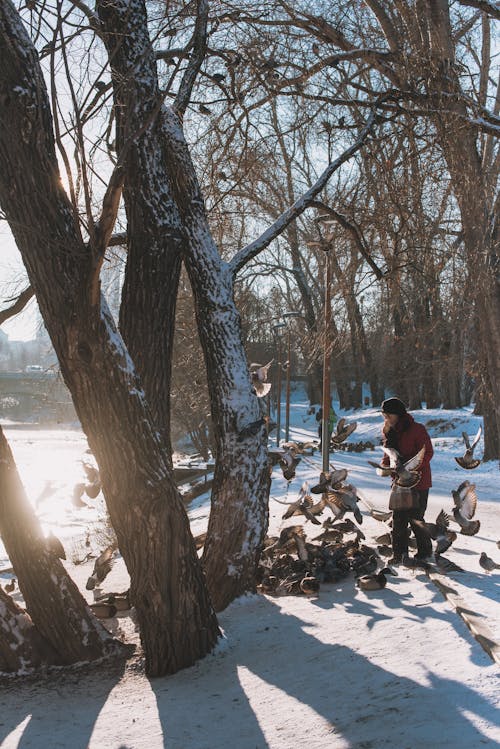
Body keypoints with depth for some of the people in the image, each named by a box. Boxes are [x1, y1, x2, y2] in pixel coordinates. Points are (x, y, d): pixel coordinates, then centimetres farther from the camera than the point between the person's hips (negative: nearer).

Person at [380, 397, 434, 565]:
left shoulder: (417, 429, -17)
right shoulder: (388, 431, 4)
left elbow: (428, 453, -15)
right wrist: (385, 464, -8)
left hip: (418, 480, -6)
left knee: (415, 517, -1)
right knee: (398, 517, 3)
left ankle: (425, 549, 18)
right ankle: (399, 552, 11)